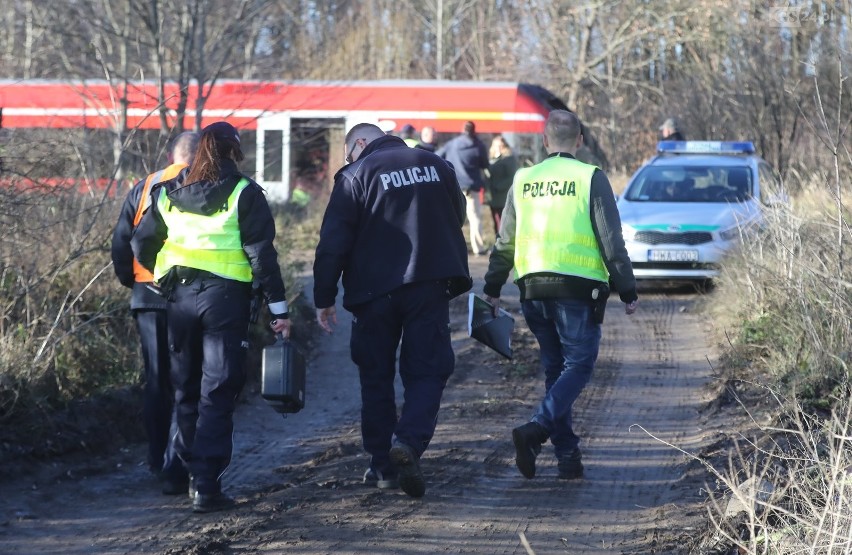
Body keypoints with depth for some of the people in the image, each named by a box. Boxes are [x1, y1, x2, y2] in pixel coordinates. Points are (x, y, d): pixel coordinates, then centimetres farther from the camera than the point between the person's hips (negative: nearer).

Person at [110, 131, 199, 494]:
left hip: (148, 297, 3)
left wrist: (130, 281, 16)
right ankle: (175, 470, -4)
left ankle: (159, 463, 18)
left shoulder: (143, 189, 8)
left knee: (156, 382, 13)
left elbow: (121, 242, 5)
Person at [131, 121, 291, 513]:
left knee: (186, 389, 17)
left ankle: (191, 470, 23)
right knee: (217, 392, -3)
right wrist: (278, 307, -6)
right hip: (225, 296, -4)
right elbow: (261, 253, -8)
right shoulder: (243, 194, -4)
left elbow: (142, 245, 13)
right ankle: (207, 486, -10)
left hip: (179, 295, 4)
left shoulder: (168, 194, 9)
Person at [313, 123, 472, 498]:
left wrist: (324, 299, -4)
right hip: (430, 287, 2)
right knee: (426, 371, 3)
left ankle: (382, 466, 10)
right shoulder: (437, 167, 10)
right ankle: (409, 440, -22)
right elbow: (458, 220, 22)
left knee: (376, 376, 10)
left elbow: (333, 243, -9)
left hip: (374, 291, -2)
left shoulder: (355, 175, -4)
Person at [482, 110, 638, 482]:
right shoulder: (590, 179, -4)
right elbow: (611, 242, -6)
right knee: (579, 365, 1)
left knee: (554, 367, 13)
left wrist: (492, 288, 24)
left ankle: (568, 456, 10)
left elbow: (504, 242, 15)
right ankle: (536, 430, -19)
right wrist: (627, 291, 0)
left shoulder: (523, 180, 9)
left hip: (533, 289, 5)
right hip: (578, 290, -5)